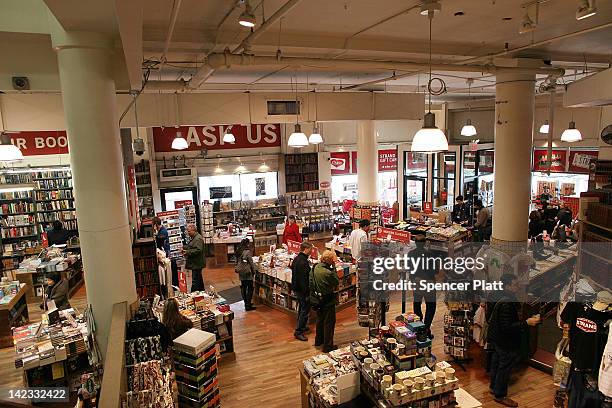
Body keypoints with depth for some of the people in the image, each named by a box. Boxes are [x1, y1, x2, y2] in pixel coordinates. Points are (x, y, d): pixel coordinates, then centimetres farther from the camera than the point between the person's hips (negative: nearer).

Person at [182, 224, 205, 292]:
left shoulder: (198, 238, -18)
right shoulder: (192, 238, 16)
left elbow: (198, 250, -27)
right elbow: (191, 247, 29)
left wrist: (187, 252, -24)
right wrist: (184, 248, 10)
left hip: (196, 264, -11)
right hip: (195, 263, 11)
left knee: (195, 280, -10)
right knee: (199, 279, 20)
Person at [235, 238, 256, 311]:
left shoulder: (238, 251, 4)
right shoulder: (247, 252, -18)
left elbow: (236, 262, 11)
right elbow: (251, 262, -12)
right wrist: (254, 269, 2)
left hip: (241, 273, 8)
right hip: (247, 273, -8)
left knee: (243, 287, 15)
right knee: (250, 288, 1)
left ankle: (246, 303, 27)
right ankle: (248, 306, 2)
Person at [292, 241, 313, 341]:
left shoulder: (297, 258, 7)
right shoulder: (303, 262, -25)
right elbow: (304, 279, -26)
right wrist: (307, 293, -22)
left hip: (296, 287, 10)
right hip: (302, 290, -10)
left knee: (301, 308, 23)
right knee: (305, 310, -2)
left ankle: (301, 326, 37)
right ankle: (298, 332, 2)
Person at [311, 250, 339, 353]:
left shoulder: (315, 267, -5)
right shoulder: (328, 272, -29)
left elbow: (311, 283, 3)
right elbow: (337, 282, -13)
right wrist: (334, 268, -14)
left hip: (317, 299, 8)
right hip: (327, 301, -8)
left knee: (320, 320, 25)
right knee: (329, 322, 7)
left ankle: (318, 340, 41)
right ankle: (328, 346, 15)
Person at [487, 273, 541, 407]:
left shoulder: (499, 298, 1)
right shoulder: (507, 303, -30)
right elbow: (507, 328, -31)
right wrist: (526, 322, -30)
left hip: (496, 340, 10)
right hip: (506, 343, -10)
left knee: (496, 363, 23)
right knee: (505, 367, 5)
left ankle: (493, 386, 41)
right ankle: (500, 395, 20)